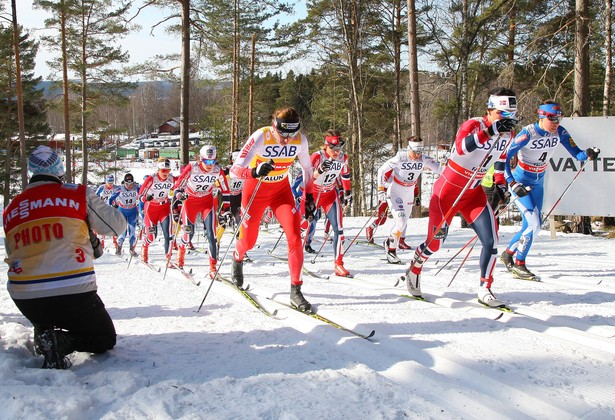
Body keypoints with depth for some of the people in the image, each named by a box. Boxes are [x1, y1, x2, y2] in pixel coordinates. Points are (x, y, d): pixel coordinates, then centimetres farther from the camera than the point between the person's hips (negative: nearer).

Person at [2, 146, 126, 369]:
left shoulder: (11, 209, 9)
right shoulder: (79, 194, -3)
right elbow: (117, 225, 5)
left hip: (24, 298, 5)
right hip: (74, 293, -5)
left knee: (45, 320, 40)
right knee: (105, 339, 18)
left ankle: (43, 335, 6)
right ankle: (60, 342, -10)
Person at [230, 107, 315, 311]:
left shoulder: (300, 140, -18)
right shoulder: (260, 137, -29)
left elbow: (307, 169, 2)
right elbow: (235, 169, -32)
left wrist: (308, 196, 0)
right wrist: (255, 172, -51)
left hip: (281, 189, 2)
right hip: (256, 189, -2)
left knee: (295, 237, -15)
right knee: (248, 240, 11)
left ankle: (295, 291, -6)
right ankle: (237, 259, 49)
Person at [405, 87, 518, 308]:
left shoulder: (507, 134, -1)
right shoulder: (473, 125, -22)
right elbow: (461, 147, -45)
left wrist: (500, 184, 12)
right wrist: (490, 131, -53)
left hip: (474, 193, 6)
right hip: (448, 191, -5)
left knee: (491, 242, -9)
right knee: (435, 242, 4)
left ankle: (485, 291, 5)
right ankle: (414, 271, 34)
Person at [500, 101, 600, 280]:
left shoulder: (560, 133, -9)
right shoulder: (528, 134, -25)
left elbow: (577, 153, -8)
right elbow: (504, 158, -24)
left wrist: (588, 154, -30)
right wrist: (512, 184, -31)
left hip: (538, 183, 6)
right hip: (520, 182, -6)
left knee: (532, 225, 10)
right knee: (534, 224, -15)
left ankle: (508, 254, 31)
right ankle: (519, 265, -1)